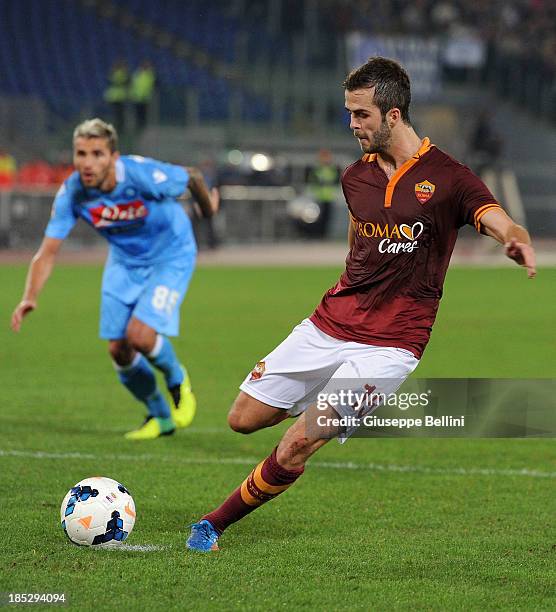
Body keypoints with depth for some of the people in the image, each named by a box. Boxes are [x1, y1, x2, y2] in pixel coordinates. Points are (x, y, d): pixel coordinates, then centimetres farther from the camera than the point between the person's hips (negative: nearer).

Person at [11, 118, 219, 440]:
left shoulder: (144, 175, -33)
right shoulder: (71, 193, -22)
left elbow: (192, 176, -12)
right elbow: (48, 252, -17)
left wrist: (208, 207, 10)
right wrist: (31, 297, -34)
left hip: (171, 257, -4)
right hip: (124, 262, 4)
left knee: (140, 335, -21)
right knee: (119, 349, 0)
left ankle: (177, 380, 13)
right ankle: (160, 416, 27)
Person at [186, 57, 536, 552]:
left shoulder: (447, 177, -8)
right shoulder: (356, 177, 10)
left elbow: (500, 222, -22)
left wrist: (517, 241, -45)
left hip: (389, 344, -6)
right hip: (330, 324, 6)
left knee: (295, 449, -16)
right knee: (244, 418, 4)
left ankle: (216, 524, 3)